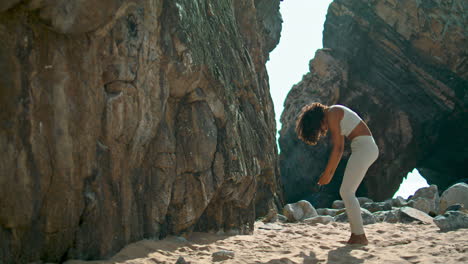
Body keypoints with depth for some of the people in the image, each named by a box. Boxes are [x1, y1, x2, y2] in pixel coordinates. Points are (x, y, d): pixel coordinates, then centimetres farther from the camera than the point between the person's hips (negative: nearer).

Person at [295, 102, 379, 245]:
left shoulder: (331, 115, -10)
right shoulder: (336, 113, 21)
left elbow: (336, 148, -12)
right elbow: (340, 149, 23)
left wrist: (327, 173, -6)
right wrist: (331, 173, 22)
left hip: (363, 147, -10)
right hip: (369, 148, 10)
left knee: (347, 192, -9)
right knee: (346, 192, 10)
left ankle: (360, 236, -10)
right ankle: (355, 236, 8)